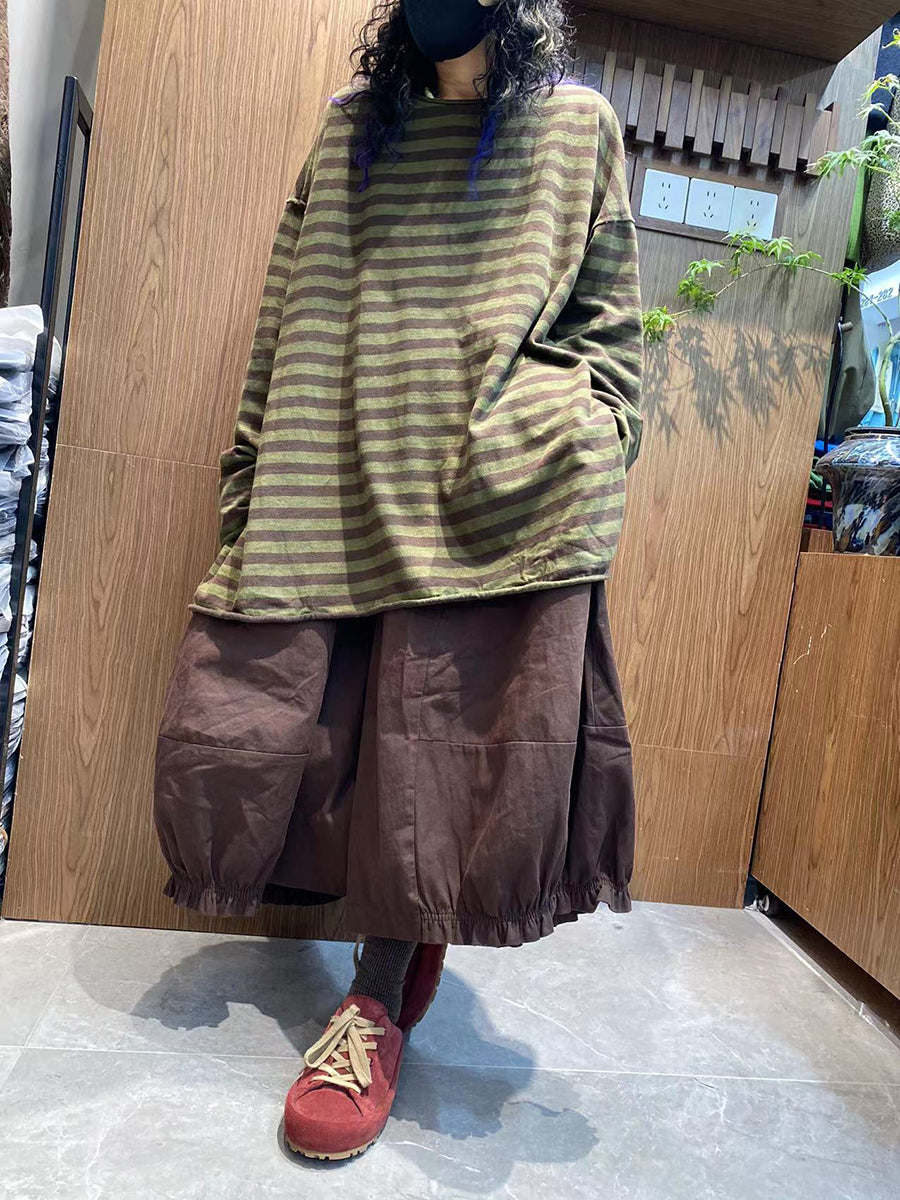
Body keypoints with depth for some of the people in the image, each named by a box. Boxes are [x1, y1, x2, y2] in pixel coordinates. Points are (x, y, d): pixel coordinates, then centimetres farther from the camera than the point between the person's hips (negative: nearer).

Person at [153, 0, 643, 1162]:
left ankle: (380, 1001, 14)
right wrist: (254, 482, 9)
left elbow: (609, 317, 10)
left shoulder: (575, 126, 13)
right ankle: (407, 922, 26)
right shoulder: (353, 126, 19)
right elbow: (289, 320, 16)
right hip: (340, 481, 4)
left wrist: (585, 466, -2)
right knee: (245, 708, 1)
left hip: (494, 494, -3)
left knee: (441, 729, -6)